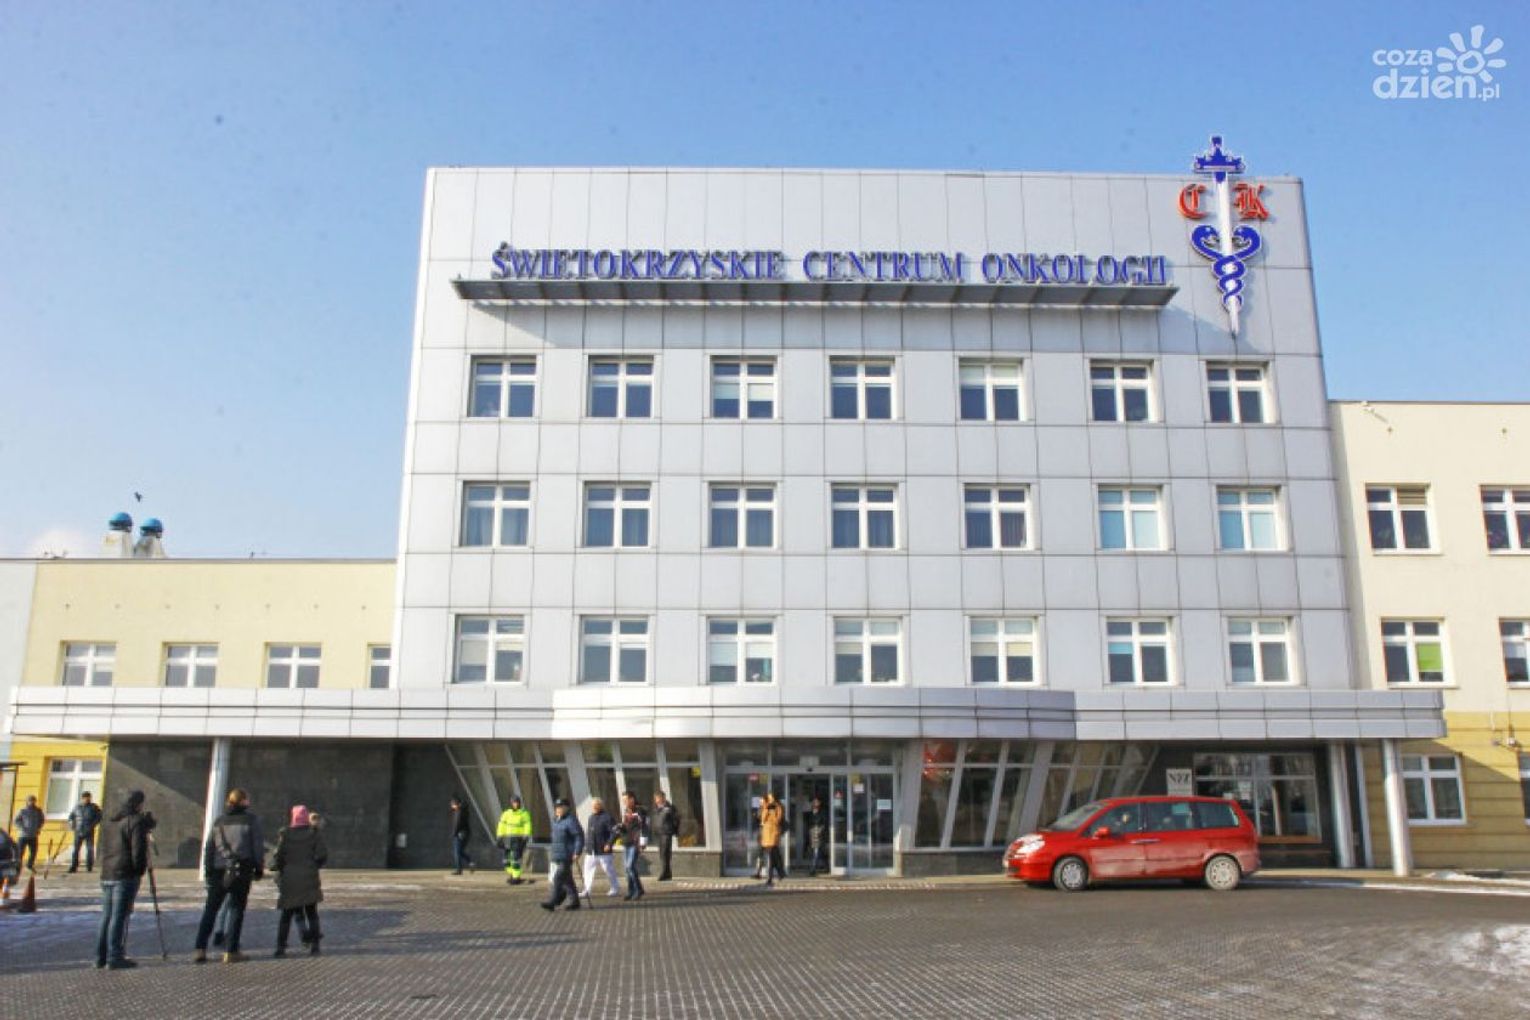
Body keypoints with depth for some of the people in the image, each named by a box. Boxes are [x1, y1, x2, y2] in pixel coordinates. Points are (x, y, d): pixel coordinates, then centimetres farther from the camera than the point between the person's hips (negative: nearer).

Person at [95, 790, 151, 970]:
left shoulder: (110, 823, 18)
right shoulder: (136, 822, -9)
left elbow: (104, 850, 22)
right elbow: (138, 851, -13)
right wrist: (140, 870, -2)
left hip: (106, 875, 8)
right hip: (126, 875, -8)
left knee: (106, 916, 12)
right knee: (119, 916, -5)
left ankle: (101, 957, 15)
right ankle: (115, 958, -4)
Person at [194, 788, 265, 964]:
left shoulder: (219, 821, 11)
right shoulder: (250, 819, -1)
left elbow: (209, 847, 11)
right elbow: (258, 845, -3)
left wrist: (207, 871, 16)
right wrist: (259, 868, 5)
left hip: (218, 870, 4)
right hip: (241, 870, -4)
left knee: (210, 910, 11)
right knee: (237, 910, 3)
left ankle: (200, 950, 5)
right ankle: (230, 951, 2)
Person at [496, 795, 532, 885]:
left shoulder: (524, 814, -3)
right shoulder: (506, 813, 8)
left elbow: (527, 826, -8)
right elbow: (502, 826, 9)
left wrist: (526, 837, -18)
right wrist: (499, 838, 4)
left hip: (519, 839, -4)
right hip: (508, 839, 4)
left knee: (516, 859, -10)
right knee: (507, 858, 6)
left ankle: (516, 877, -2)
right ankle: (512, 875, 24)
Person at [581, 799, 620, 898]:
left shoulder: (607, 817, -10)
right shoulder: (591, 817, 14)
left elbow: (615, 832, -15)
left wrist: (609, 844, -19)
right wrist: (586, 844, 13)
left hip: (603, 850, -7)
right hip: (591, 851, 7)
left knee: (608, 869, 2)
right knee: (588, 869, 3)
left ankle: (615, 888, 15)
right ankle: (588, 890, 9)